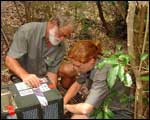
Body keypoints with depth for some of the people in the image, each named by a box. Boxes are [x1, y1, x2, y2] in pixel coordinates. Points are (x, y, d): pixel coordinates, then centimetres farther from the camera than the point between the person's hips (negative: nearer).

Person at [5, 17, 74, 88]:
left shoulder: (61, 47, -9)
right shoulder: (27, 31, -20)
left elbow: (52, 71, -5)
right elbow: (10, 60, -22)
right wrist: (24, 75, -39)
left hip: (42, 81, 3)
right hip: (21, 78, -3)